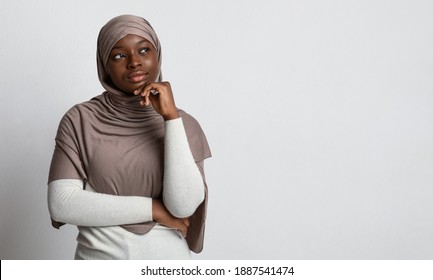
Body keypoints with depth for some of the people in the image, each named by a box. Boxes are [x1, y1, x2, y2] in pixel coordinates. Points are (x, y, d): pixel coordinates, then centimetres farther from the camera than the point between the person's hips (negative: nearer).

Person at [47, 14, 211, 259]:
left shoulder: (183, 122, -4)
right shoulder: (80, 119, -7)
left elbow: (184, 206, -16)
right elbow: (61, 204, -15)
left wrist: (171, 116, -19)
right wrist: (153, 208, -15)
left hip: (167, 258, 1)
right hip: (99, 257, -1)